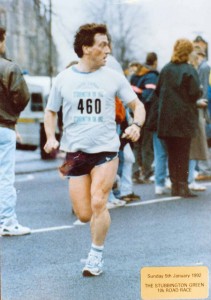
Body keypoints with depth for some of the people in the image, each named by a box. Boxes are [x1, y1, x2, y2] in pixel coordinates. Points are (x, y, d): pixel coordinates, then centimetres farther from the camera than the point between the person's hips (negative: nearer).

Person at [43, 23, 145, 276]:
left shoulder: (113, 77, 2)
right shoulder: (64, 78, 3)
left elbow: (137, 105, 7)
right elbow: (50, 112, 14)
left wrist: (136, 125, -14)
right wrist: (51, 137, -2)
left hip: (106, 150, -1)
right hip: (75, 152, 1)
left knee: (98, 204, -15)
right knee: (84, 215, -1)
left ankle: (96, 256, 4)